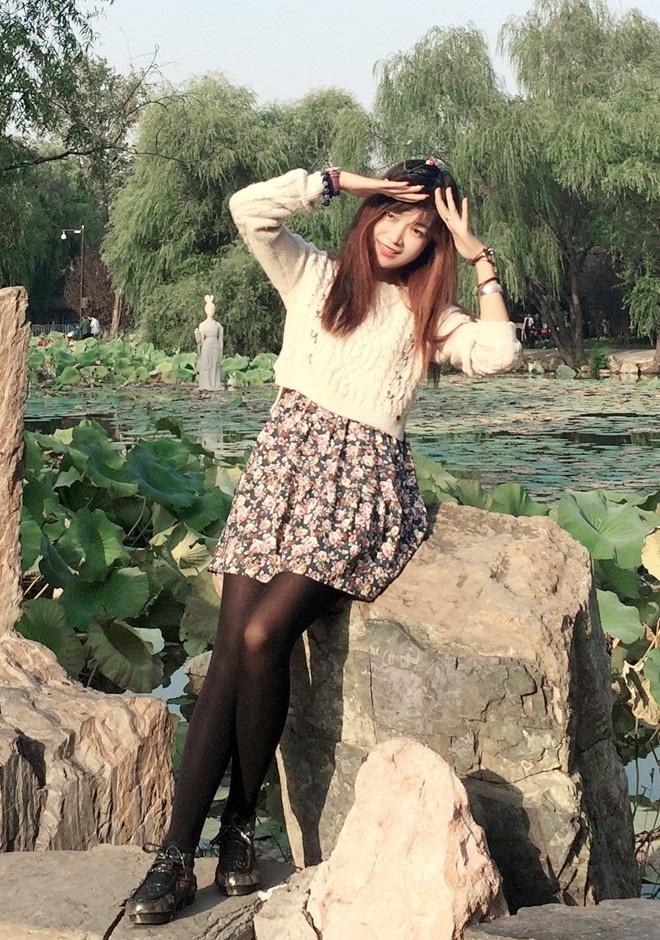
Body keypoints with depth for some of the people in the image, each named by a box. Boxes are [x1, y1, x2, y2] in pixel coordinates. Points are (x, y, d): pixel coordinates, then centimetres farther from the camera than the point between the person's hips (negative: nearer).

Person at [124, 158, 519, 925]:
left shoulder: (429, 316, 18)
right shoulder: (314, 275, 16)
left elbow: (496, 352, -2)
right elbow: (250, 208, -1)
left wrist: (479, 257, 4)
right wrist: (345, 181, 5)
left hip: (361, 488, -1)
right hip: (285, 462, 1)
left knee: (262, 638, -23)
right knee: (229, 651, -13)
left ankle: (240, 824, -4)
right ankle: (175, 855, -13)